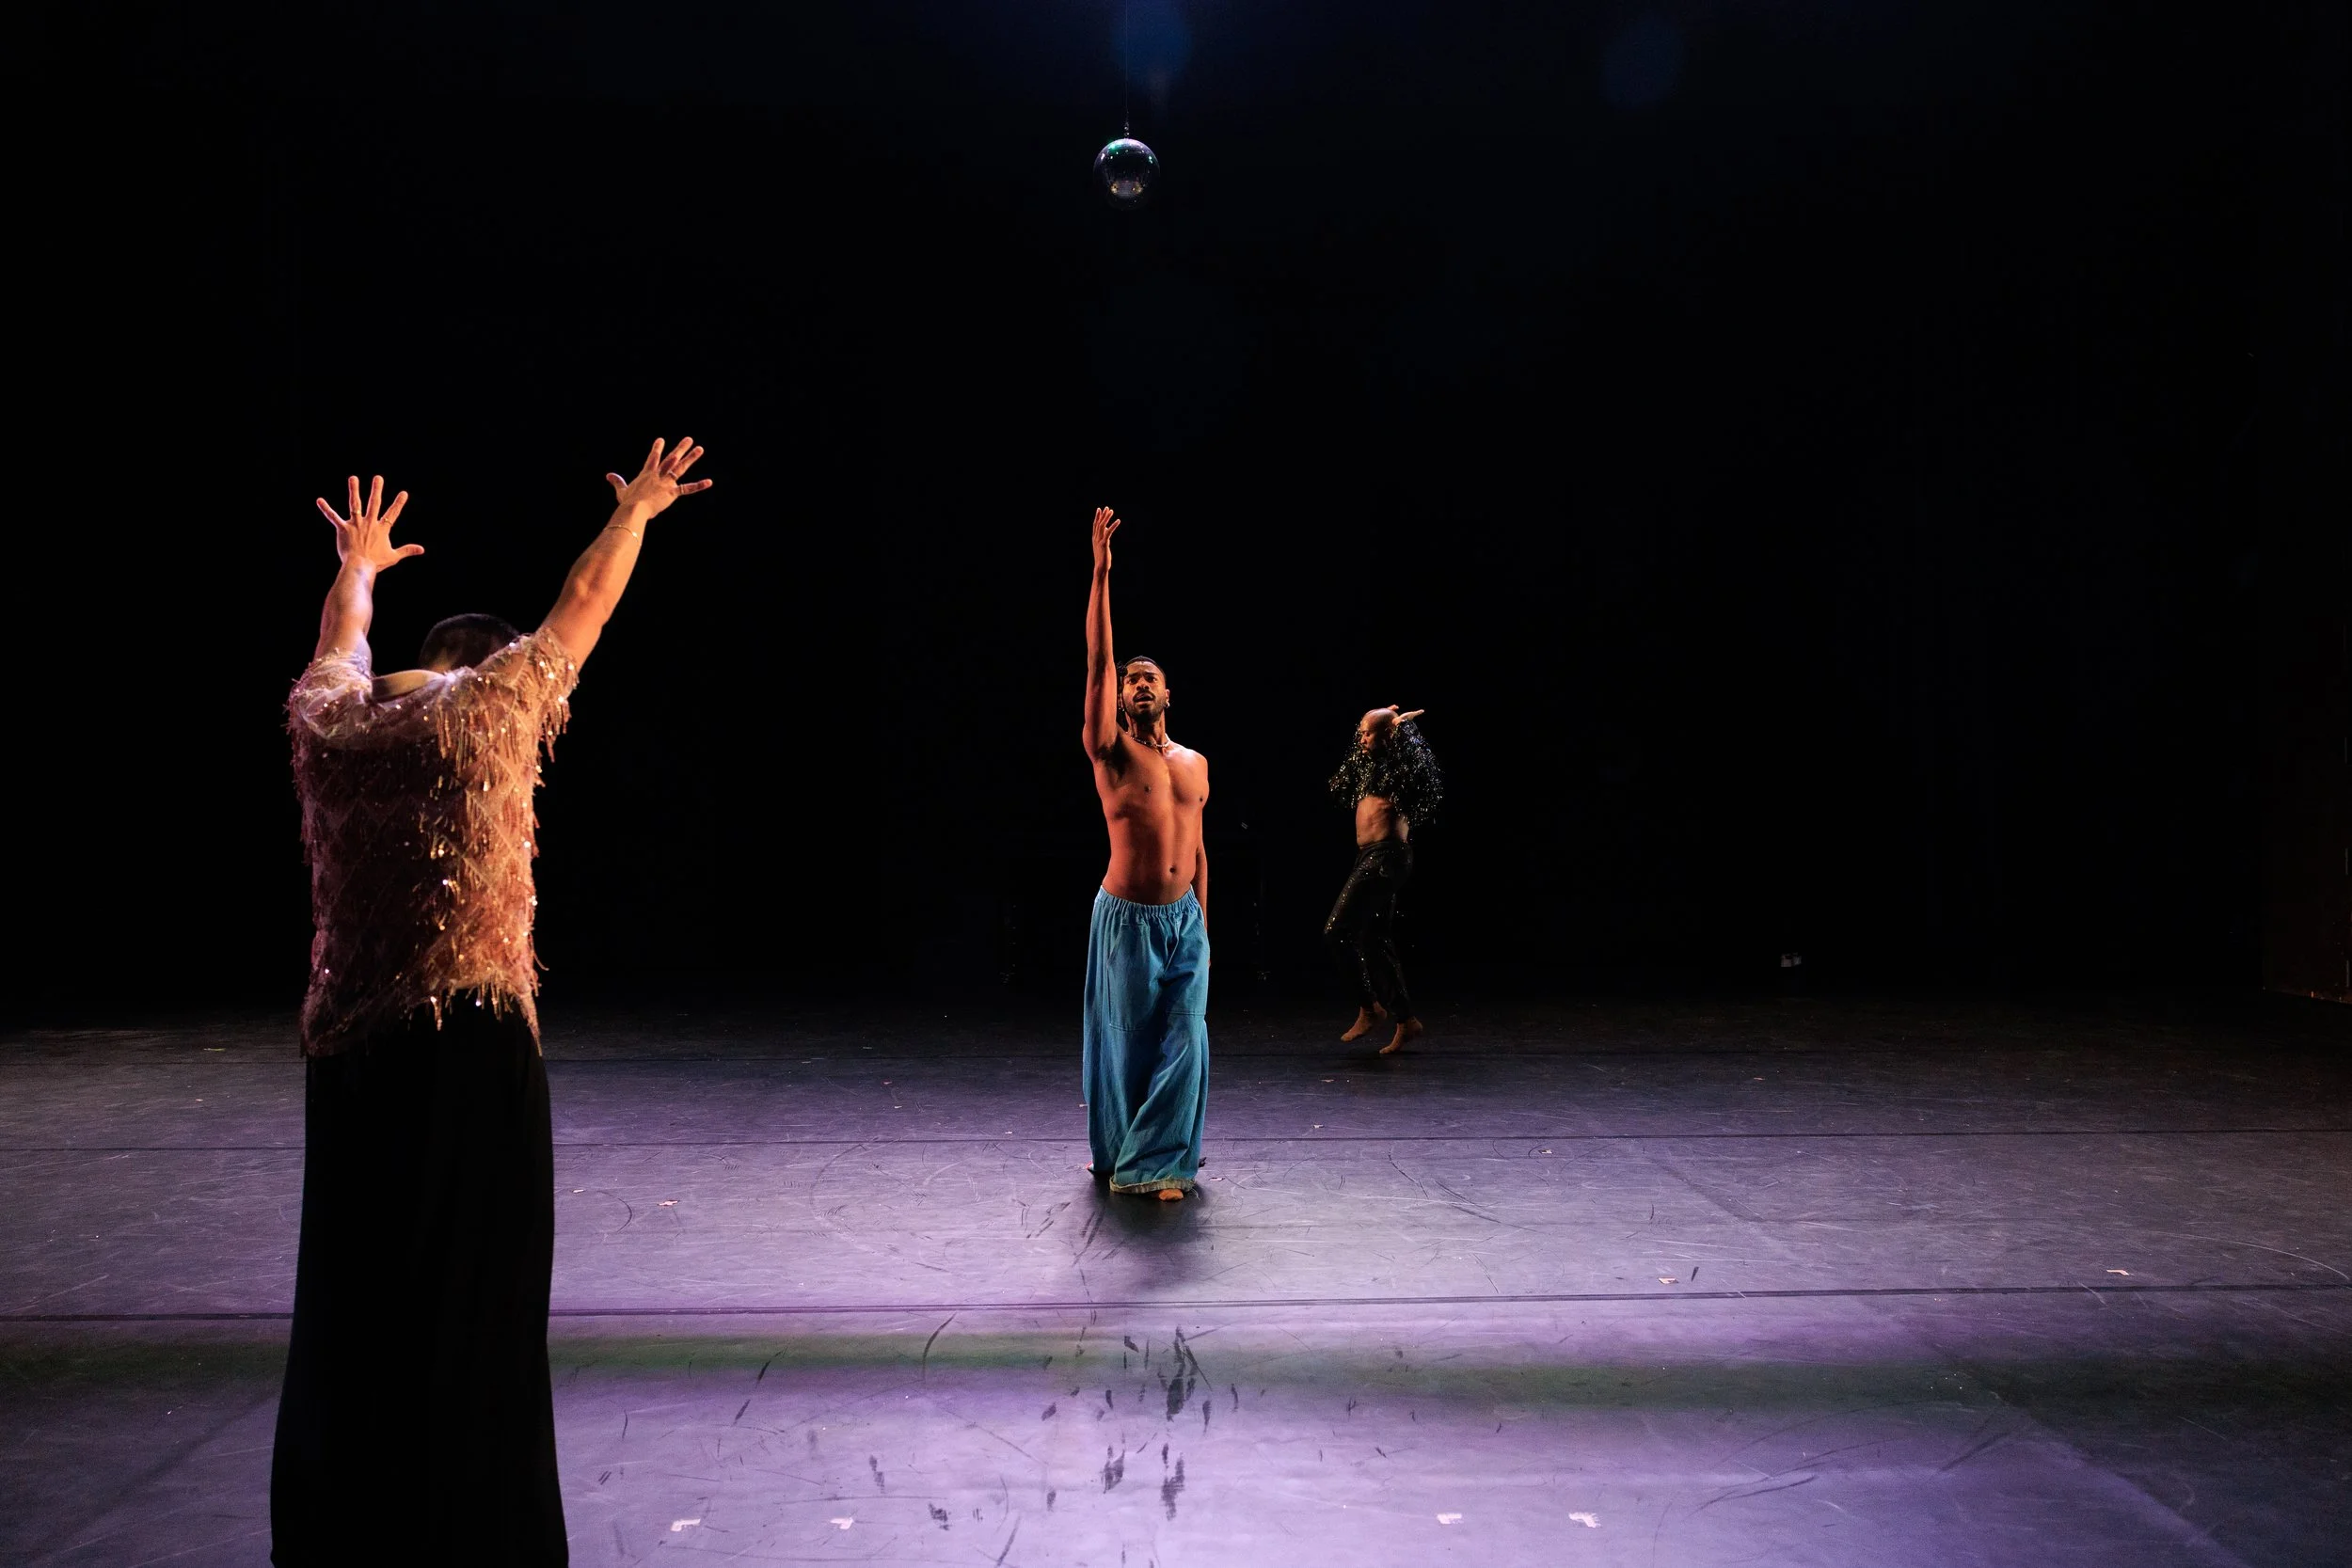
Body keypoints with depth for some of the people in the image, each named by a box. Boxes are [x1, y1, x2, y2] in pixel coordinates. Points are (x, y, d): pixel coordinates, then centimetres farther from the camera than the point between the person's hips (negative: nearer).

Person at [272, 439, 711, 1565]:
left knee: (349, 1303, 13)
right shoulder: (488, 704, -2)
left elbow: (342, 641, 31)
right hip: (472, 1044, -5)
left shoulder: (325, 720, 9)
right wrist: (634, 513, 28)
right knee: (471, 1309, 2)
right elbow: (582, 609, 11)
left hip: (344, 1048, 5)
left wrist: (359, 564, 52)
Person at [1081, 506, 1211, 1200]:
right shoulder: (1110, 751, -4)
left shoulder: (1195, 763, 10)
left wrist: (1203, 922, 14)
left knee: (1183, 1041, -2)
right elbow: (1098, 662, -14)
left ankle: (1153, 1161, 9)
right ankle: (1123, 1156, 22)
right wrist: (1102, 573, -19)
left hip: (1185, 918, 4)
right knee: (1127, 1040, 4)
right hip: (1126, 917, -4)